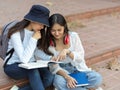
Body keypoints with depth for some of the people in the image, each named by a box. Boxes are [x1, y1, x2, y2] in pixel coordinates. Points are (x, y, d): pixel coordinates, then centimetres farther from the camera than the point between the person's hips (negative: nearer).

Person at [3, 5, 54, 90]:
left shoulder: (37, 32, -1)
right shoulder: (16, 33, -21)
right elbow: (24, 59, -27)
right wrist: (33, 39, -26)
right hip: (13, 67, -5)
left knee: (49, 78, -22)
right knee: (32, 70, -37)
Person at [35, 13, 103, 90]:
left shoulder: (73, 36, -8)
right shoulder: (48, 42, -9)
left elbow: (80, 58, -9)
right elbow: (54, 67, -10)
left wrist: (67, 51, -27)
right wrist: (66, 76, -28)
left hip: (78, 69, 0)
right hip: (62, 71, 0)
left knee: (98, 78, -24)